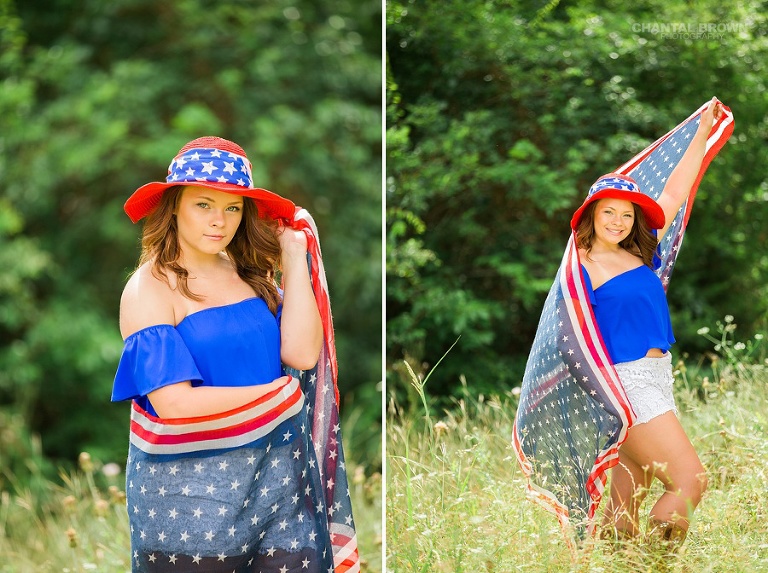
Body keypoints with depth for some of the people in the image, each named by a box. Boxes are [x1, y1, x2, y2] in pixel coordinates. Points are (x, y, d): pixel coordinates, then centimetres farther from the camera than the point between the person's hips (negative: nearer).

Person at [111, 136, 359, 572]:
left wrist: (294, 261, -4)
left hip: (277, 467, 4)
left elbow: (302, 354, -7)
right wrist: (276, 393, -10)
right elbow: (173, 402, -19)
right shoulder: (151, 288, -9)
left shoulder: (250, 270, 6)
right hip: (191, 485, -4)